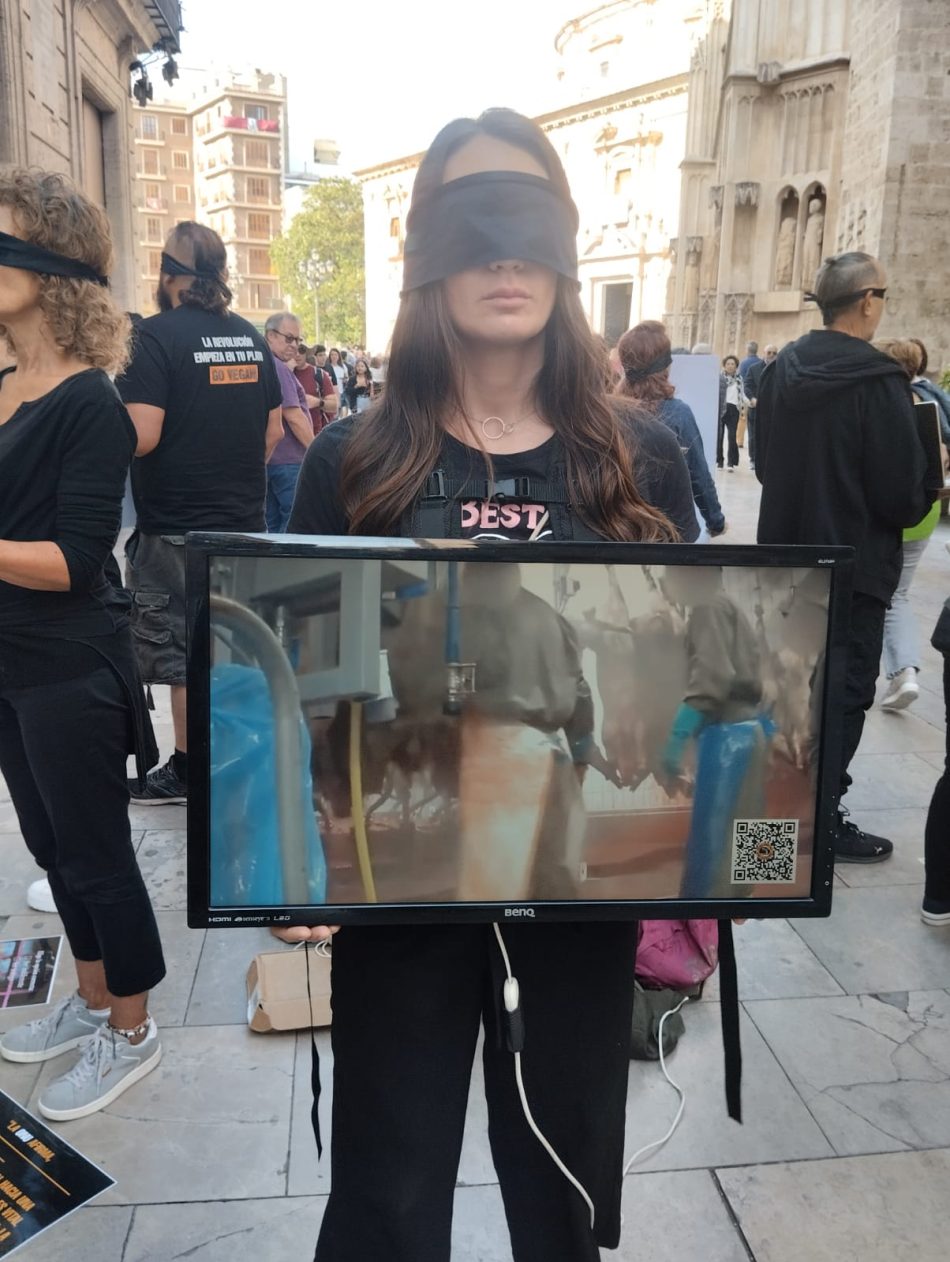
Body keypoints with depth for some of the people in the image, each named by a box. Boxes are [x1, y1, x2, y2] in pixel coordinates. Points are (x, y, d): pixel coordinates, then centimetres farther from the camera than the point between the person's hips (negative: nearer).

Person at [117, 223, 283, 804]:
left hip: (176, 529, -6)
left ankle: (188, 773, 15)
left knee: (183, 656, 5)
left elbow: (141, 436, -21)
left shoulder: (158, 335, -13)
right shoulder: (251, 336, 6)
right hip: (245, 521, 6)